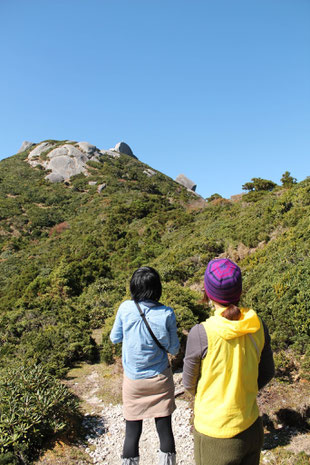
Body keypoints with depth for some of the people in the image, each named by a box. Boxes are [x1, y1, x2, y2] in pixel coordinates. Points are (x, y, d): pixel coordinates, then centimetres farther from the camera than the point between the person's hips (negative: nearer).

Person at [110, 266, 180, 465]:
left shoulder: (125, 308, -16)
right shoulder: (167, 314, -16)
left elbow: (115, 338, -1)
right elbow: (174, 349, -6)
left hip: (133, 380, 1)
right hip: (160, 378, 0)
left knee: (132, 430, 14)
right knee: (164, 427, 14)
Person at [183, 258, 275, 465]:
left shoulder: (201, 334, -26)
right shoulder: (258, 325, -12)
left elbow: (189, 384, -9)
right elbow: (267, 373, 2)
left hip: (216, 434, -4)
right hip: (252, 427, 4)